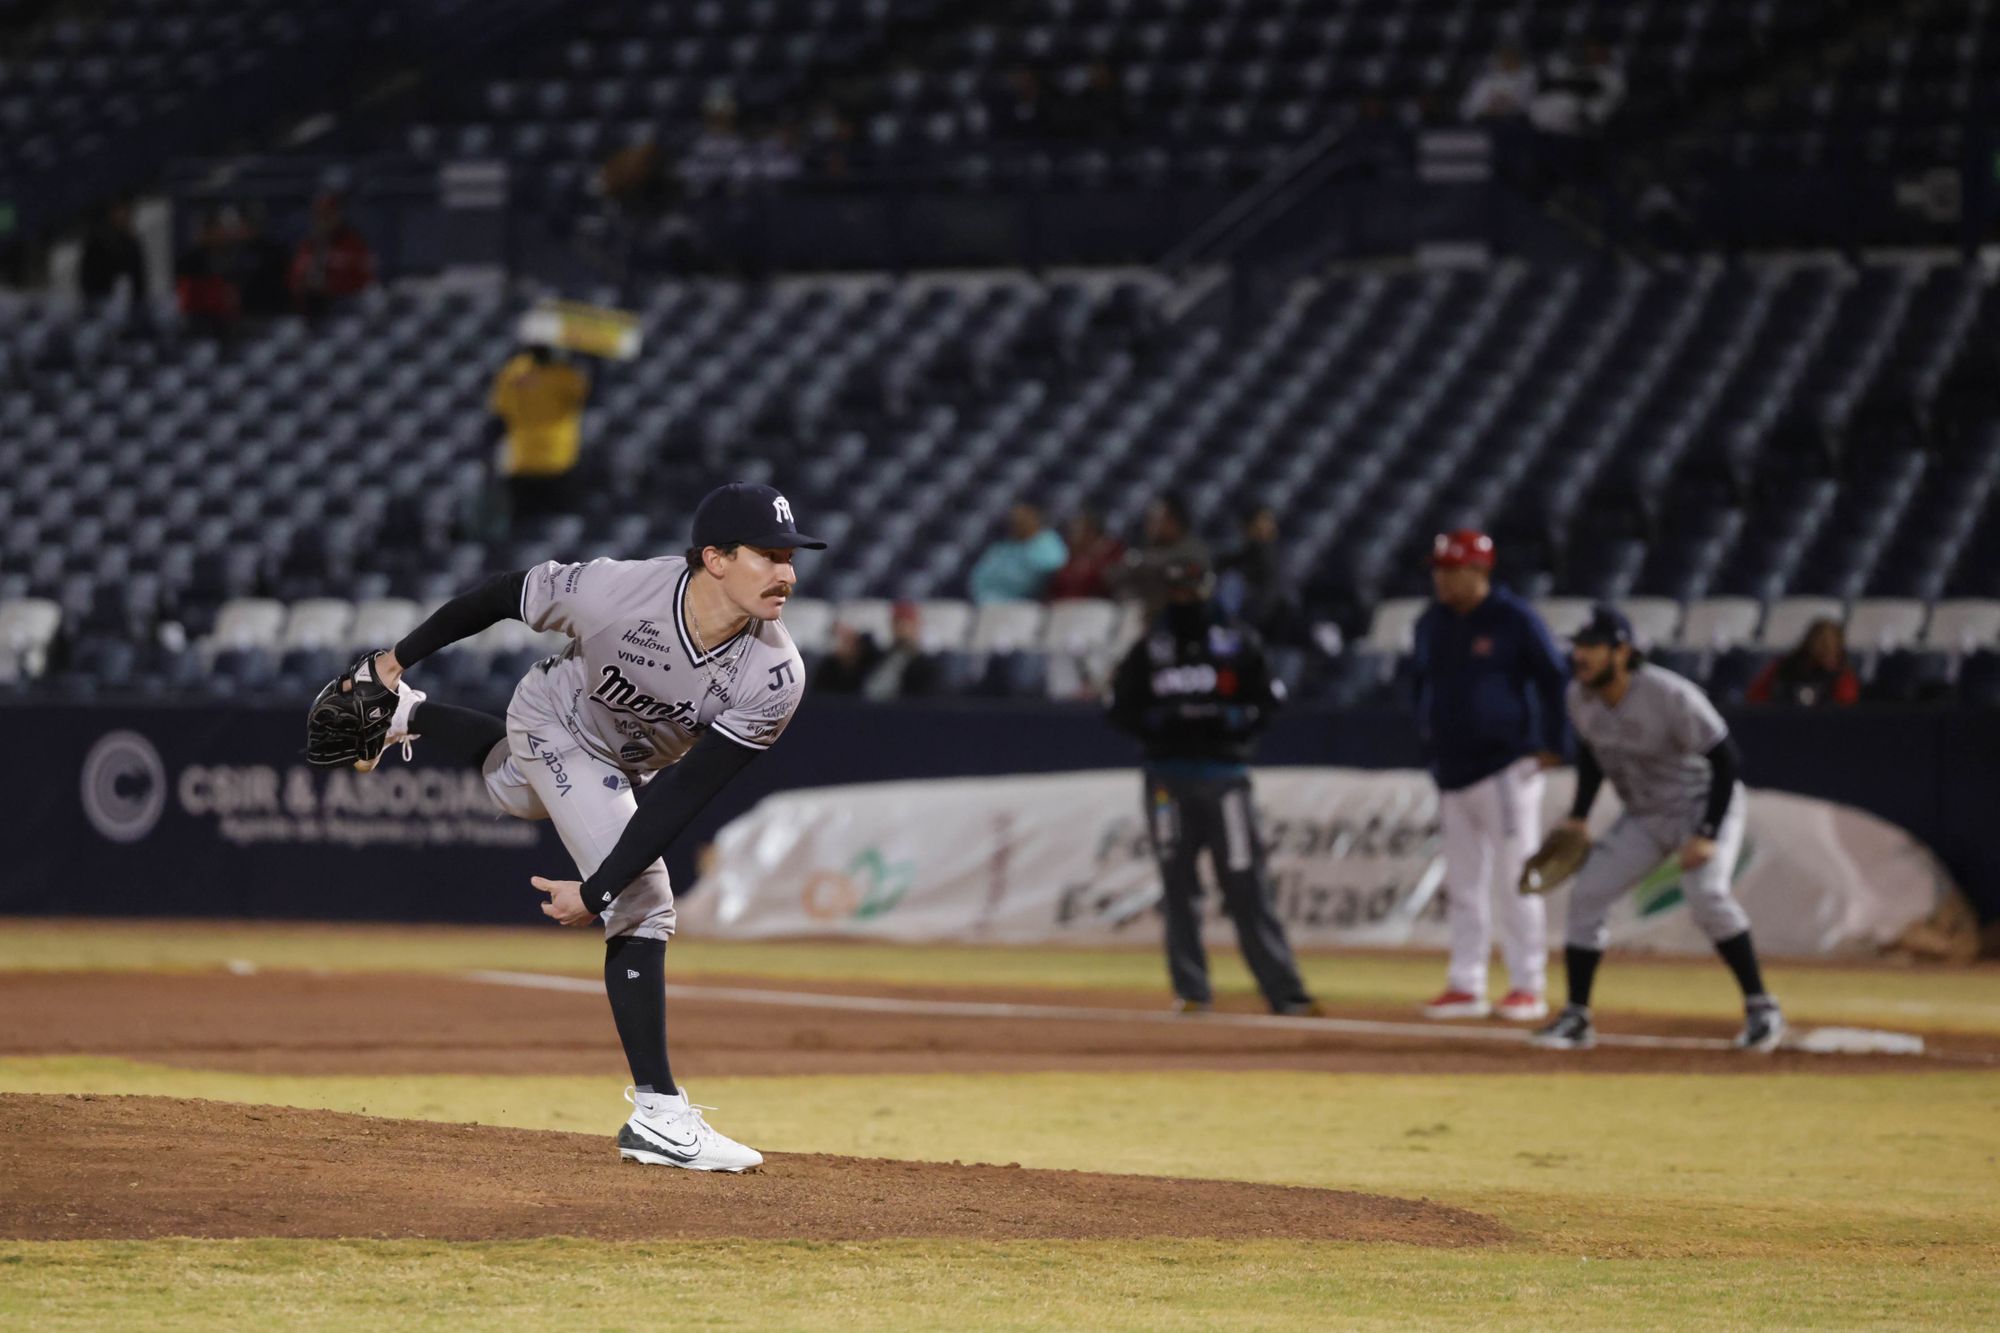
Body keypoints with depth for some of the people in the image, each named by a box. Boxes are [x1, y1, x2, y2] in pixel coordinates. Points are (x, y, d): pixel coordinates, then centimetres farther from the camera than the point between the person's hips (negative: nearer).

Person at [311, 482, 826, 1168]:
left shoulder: (775, 679, -35)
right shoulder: (613, 591, -41)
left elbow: (683, 794, -32)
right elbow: (502, 595, -21)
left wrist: (597, 891, -34)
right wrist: (398, 658, -8)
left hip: (635, 763, 4)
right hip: (558, 722, -4)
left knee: (513, 791, 32)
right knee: (644, 907, -18)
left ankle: (411, 716, 61)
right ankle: (657, 1112, -15)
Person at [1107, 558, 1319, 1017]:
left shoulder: (1238, 643, 6)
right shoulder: (1148, 651, 9)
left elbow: (1268, 702, 4)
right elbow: (1122, 709, 8)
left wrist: (1226, 720, -13)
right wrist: (1162, 721, -9)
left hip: (1224, 775, -2)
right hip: (1168, 777, 2)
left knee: (1246, 886, -6)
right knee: (1178, 885, 2)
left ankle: (1284, 991, -6)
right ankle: (1191, 990, 9)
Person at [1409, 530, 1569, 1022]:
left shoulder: (1514, 619, -8)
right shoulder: (1432, 623, 11)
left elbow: (1554, 679, -7)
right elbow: (1419, 680, 26)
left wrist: (1555, 743, -11)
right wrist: (1427, 731, 15)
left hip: (1505, 767, -7)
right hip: (1451, 770, 7)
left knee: (1514, 881, -6)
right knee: (1462, 885, 9)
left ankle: (1528, 986, -2)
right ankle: (1465, 986, 14)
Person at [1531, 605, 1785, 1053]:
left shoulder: (1669, 696, -29)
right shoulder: (1580, 697, -9)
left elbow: (1724, 760, -24)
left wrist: (1708, 836, -29)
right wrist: (1578, 815, 2)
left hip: (1704, 806, -7)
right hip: (1644, 816, 7)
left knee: (1705, 892, -29)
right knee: (1586, 895, -3)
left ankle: (1761, 1009, -17)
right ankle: (1576, 1018, 8)